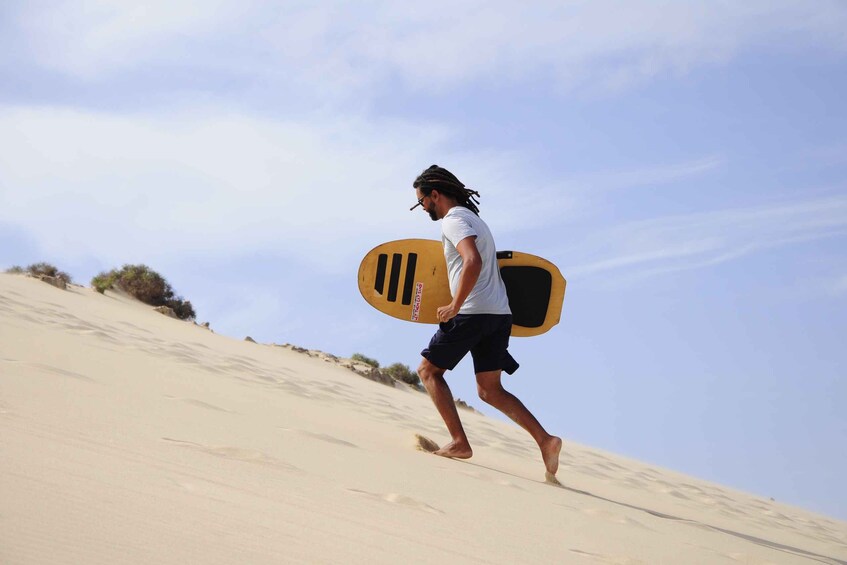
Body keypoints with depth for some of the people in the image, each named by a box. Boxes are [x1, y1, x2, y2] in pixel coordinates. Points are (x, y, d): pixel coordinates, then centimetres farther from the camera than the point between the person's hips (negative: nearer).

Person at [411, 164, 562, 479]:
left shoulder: (453, 219, -8)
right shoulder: (473, 218, 24)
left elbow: (473, 262, -24)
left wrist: (454, 307, -20)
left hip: (473, 312, -9)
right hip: (499, 314, 9)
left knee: (429, 370, 5)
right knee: (489, 390, 8)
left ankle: (459, 443, -6)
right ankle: (545, 440, -8)